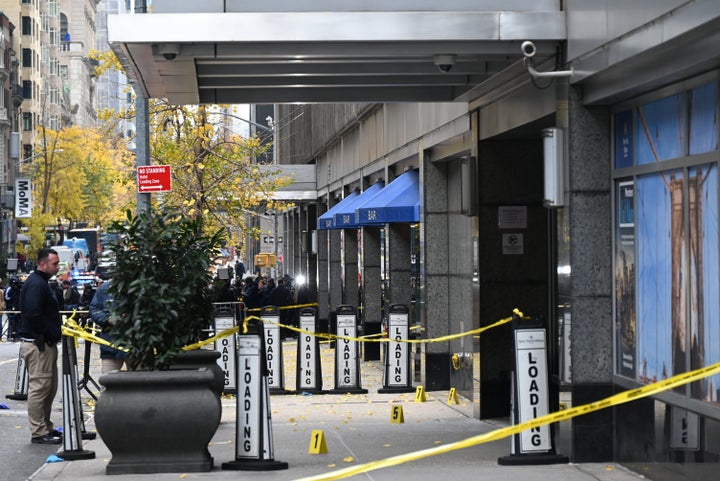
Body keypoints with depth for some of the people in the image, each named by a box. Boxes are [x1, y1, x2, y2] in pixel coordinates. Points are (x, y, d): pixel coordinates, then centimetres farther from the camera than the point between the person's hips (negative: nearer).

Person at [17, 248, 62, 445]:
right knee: (39, 387, -7)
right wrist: (50, 332, -18)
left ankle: (46, 427, 23)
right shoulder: (35, 284, -16)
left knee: (50, 387, 16)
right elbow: (33, 314, -26)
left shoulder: (41, 282, 19)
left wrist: (56, 330, 12)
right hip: (38, 344, -11)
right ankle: (39, 432, -4)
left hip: (46, 344, 11)